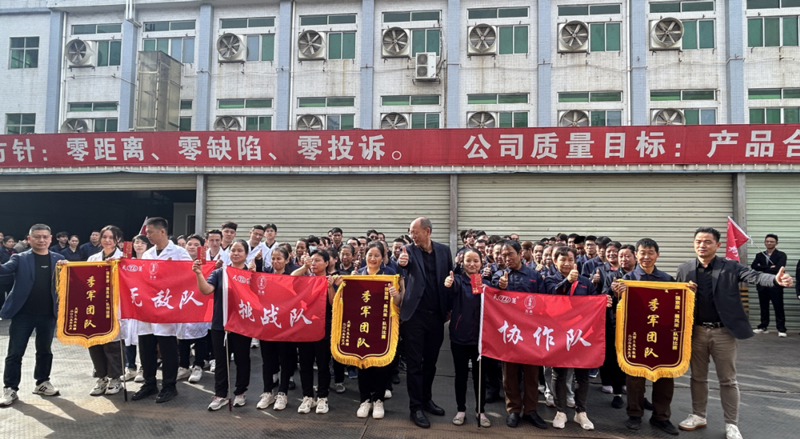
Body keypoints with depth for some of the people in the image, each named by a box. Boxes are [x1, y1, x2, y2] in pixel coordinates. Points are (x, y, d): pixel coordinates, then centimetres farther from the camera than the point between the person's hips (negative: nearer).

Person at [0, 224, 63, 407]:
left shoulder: (58, 259, 5)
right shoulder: (20, 258, 1)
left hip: (48, 314, 2)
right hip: (23, 313, -2)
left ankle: (42, 383, 27)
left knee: (44, 351, 13)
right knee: (15, 352, 4)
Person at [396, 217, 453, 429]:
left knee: (430, 361, 15)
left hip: (437, 315, 3)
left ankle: (426, 399, 31)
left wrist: (450, 308, 5)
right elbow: (405, 265, -22)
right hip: (415, 315, -3)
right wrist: (401, 263, -46)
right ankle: (415, 407, 12)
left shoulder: (444, 250, 4)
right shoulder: (409, 250, -3)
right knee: (414, 363, 2)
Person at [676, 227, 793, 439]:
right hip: (696, 331, 2)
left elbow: (755, 276, -20)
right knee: (698, 377, 14)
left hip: (723, 332, -2)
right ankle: (698, 416, 29)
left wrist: (776, 279, -40)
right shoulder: (684, 269, 3)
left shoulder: (731, 267, -4)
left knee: (728, 380, 7)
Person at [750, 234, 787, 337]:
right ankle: (763, 327, 20)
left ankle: (781, 329, 5)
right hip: (762, 285, 4)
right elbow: (753, 266, -6)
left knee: (778, 308, -1)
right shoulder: (759, 255, 11)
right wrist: (769, 267, -15)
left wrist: (762, 269, -8)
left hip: (775, 286, -4)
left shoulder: (781, 255, 0)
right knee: (763, 308, 11)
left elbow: (778, 268, -16)